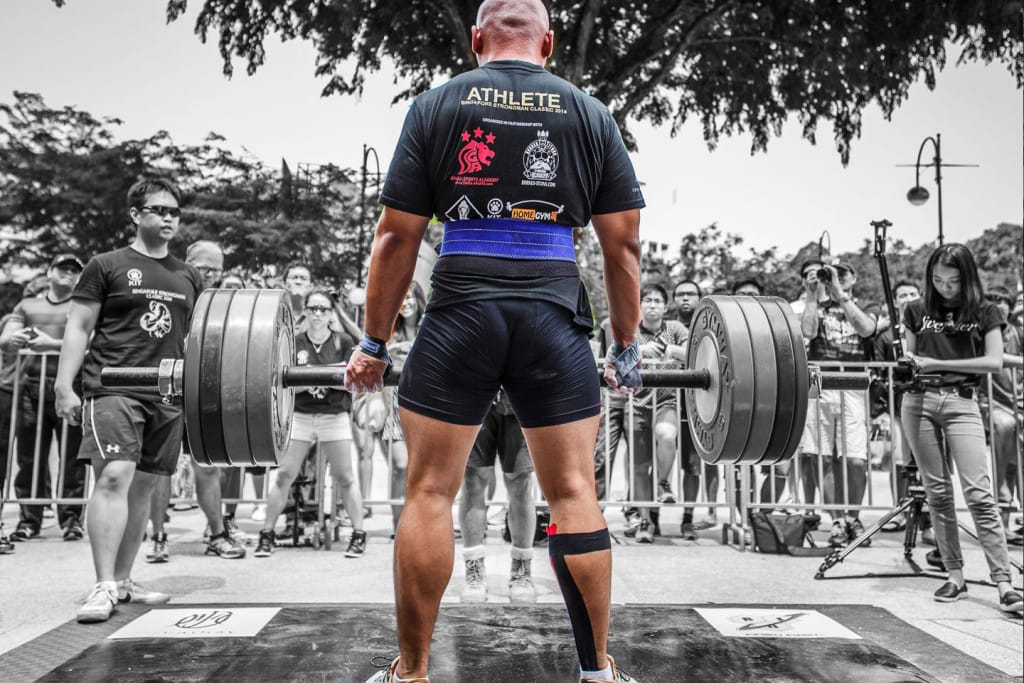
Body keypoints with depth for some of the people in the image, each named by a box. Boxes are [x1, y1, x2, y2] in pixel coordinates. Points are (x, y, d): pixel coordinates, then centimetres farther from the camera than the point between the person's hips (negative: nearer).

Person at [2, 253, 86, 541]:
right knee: (29, 456, 3)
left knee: (71, 458, -4)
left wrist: (52, 343, -16)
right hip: (32, 385, 3)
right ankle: (29, 519, 11)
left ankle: (71, 518, 2)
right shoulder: (27, 305, 21)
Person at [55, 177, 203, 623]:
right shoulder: (107, 266, 4)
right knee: (114, 476, -16)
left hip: (166, 395, 5)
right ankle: (103, 587, -10)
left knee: (143, 485, 7)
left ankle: (123, 581, 18)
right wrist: (64, 387, -6)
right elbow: (78, 328, 2)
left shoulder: (189, 278, 17)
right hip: (114, 388, -4)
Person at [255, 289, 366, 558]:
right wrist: (306, 382, -19)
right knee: (284, 474, -1)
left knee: (344, 477, 2)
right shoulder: (294, 342, 3)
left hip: (335, 415, -1)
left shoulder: (343, 342, 0)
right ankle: (267, 534, 11)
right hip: (299, 415, 1)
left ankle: (359, 535, 12)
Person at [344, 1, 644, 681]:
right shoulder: (591, 114, 11)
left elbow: (397, 237, 4)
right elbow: (624, 245, 7)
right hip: (556, 320, 2)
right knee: (574, 492, 8)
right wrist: (627, 349, 14)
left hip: (459, 317, -1)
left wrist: (374, 343, 10)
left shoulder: (436, 105, 8)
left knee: (430, 492, 7)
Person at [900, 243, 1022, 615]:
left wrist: (938, 363, -9)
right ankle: (955, 576, 13)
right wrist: (907, 367, -9)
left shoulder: (985, 312, 6)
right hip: (919, 402, 2)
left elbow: (994, 362, -4)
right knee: (937, 492, 5)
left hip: (961, 403, -2)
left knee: (979, 494, -10)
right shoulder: (917, 311, 10)